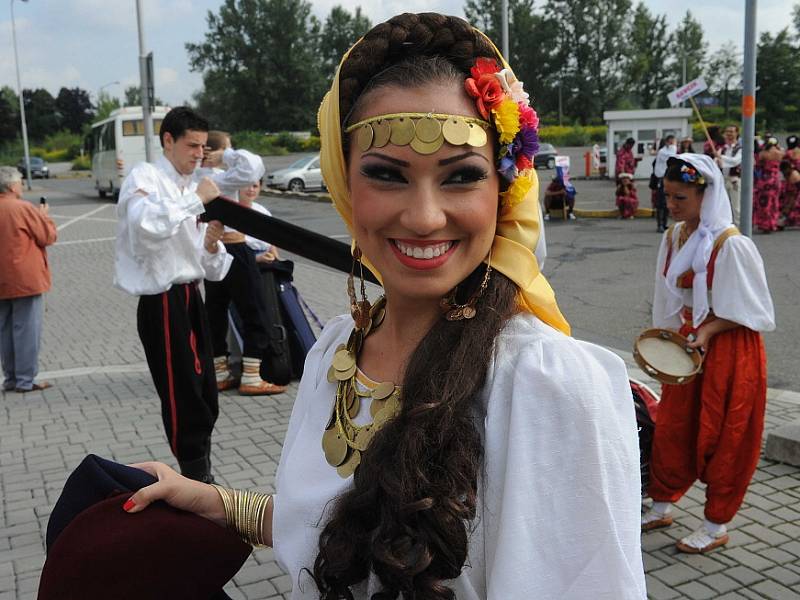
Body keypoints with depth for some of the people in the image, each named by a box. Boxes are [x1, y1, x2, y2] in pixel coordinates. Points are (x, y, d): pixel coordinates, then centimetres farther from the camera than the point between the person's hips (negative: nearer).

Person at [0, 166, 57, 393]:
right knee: (27, 331, -1)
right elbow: (49, 237, -8)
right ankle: (25, 381, 2)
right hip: (26, 280, -7)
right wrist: (43, 216, 7)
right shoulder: (23, 208, -14)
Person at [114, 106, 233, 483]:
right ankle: (196, 478, 13)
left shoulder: (189, 190, 16)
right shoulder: (144, 177, -6)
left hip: (190, 297, 8)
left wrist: (211, 245, -7)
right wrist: (196, 199, -22)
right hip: (162, 304, -8)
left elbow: (208, 268, 15)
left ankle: (200, 477, 27)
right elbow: (146, 223, -32)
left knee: (205, 399, 13)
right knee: (183, 398, -1)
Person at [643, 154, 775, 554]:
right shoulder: (674, 237, 3)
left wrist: (708, 330, -24)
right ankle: (661, 506, 31)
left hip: (729, 352, -7)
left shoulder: (731, 245, -19)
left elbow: (747, 309, -14)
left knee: (723, 437, 5)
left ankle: (716, 526, 21)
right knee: (671, 429, 13)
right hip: (688, 345, 7)